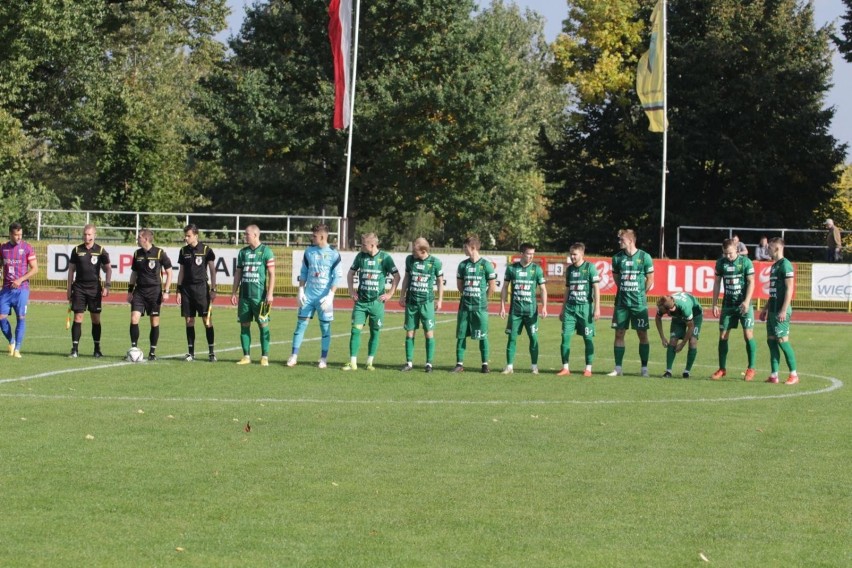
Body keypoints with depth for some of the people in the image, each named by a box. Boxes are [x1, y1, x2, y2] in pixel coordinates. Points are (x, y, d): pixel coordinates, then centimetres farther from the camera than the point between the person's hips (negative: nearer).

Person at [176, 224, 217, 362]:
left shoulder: (206, 250, -3)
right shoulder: (183, 251, 9)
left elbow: (212, 270, 0)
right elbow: (181, 272, 14)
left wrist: (213, 289, -6)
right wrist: (179, 290, 10)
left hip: (201, 287, -4)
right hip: (187, 288, 4)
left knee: (207, 320, -6)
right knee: (189, 321, 4)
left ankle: (211, 352, -2)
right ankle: (190, 352, 9)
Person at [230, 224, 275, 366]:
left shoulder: (266, 251, -4)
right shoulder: (243, 252, 12)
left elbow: (272, 274, -6)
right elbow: (238, 273, 16)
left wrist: (270, 293, -13)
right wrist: (234, 293, 11)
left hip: (259, 295, -5)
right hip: (244, 295, 5)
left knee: (263, 325, -2)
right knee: (244, 325, 5)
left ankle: (264, 357, 2)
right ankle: (246, 356, 10)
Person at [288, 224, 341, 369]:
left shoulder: (334, 254, -5)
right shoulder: (309, 251, 6)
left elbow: (337, 278, -7)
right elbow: (303, 273, 12)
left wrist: (330, 296, -14)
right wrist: (301, 291, 4)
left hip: (324, 297, -3)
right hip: (308, 295, 3)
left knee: (325, 327, 2)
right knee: (301, 324, 0)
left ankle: (323, 359, 10)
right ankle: (294, 357, 4)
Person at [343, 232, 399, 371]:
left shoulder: (384, 258, -7)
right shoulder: (360, 256, 3)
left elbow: (396, 276, -1)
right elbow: (351, 273, 17)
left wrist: (390, 294, -5)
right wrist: (351, 290, 7)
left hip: (377, 301, -2)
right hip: (361, 301, 2)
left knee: (375, 332, 4)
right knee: (355, 330, -7)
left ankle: (370, 363, 13)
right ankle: (353, 363, -3)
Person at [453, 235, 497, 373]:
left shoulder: (486, 265, -6)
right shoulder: (463, 265, 6)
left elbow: (492, 286, -1)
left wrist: (482, 298, 7)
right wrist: (467, 295, 12)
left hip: (480, 307, -4)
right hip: (465, 305, 4)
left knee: (483, 336, 1)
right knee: (461, 335, 2)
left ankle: (485, 364, 9)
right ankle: (459, 363, 7)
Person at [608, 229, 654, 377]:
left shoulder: (644, 257, -6)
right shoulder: (618, 258, 3)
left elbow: (650, 279, 2)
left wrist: (641, 294, 7)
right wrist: (624, 291, 12)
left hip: (639, 303, -3)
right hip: (621, 302, 3)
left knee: (642, 334, 1)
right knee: (619, 334, 1)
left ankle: (644, 368, 8)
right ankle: (618, 368, 6)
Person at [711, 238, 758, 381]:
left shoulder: (745, 262, -7)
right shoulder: (721, 263, 3)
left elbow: (751, 282, -8)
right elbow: (717, 283, 10)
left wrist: (746, 302, -18)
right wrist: (715, 304, 5)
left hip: (743, 305, -4)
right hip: (728, 304, 4)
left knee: (748, 335, -6)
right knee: (723, 336, 2)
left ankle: (751, 368, 3)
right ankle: (722, 369, 11)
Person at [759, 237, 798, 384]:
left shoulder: (785, 265, -12)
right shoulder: (774, 266, 17)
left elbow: (789, 289, -17)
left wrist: (784, 310, -22)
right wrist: (765, 308, 25)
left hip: (781, 310, -9)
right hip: (773, 310, 9)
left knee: (782, 340, -8)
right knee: (771, 340, 7)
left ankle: (794, 375, -1)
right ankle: (774, 375, 9)